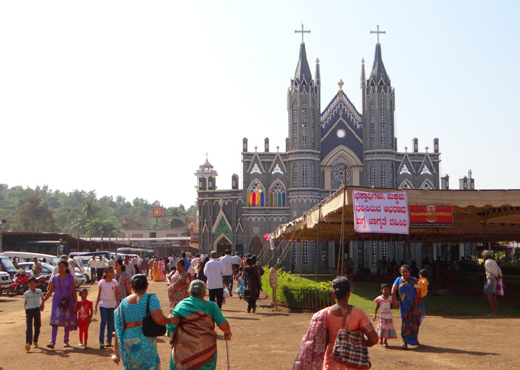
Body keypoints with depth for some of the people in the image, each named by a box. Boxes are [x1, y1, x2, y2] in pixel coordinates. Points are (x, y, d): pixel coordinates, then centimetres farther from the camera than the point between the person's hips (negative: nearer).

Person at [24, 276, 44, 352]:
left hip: (37, 310, 3)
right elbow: (25, 303, 6)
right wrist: (26, 309, -3)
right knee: (28, 327, -13)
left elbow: (42, 298, 21)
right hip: (29, 310, -3)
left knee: (37, 326, 9)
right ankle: (28, 343, -22)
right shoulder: (26, 294, -3)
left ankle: (35, 341, 27)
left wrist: (42, 305, 10)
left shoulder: (39, 291, 4)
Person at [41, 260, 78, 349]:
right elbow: (50, 291, 7)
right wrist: (43, 300, -1)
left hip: (68, 302, -1)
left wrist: (75, 303, -5)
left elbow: (74, 291, 1)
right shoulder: (55, 278, 4)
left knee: (67, 322, 6)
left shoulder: (70, 278, 0)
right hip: (57, 301, 1)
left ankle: (66, 341, 21)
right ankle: (52, 342, -16)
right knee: (55, 322, -10)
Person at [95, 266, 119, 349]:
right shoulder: (101, 282, -2)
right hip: (103, 305, -1)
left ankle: (109, 341, 16)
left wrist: (117, 304, -7)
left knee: (110, 323, 6)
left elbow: (117, 294, 1)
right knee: (103, 322, -11)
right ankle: (101, 341, -7)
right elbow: (99, 295, 4)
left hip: (112, 305, 1)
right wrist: (96, 306, 3)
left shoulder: (114, 282, -1)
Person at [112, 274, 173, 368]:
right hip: (146, 342, -4)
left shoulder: (124, 302, 7)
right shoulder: (150, 298, -5)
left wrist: (116, 351, 14)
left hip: (128, 344, 4)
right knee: (149, 366, 10)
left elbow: (119, 328, 8)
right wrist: (170, 320, -1)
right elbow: (158, 319, -21)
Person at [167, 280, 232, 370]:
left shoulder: (182, 304, 0)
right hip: (206, 348, 0)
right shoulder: (210, 305, -2)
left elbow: (172, 322, -11)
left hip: (184, 349, 0)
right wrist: (227, 333, 13)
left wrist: (172, 337, 5)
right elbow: (223, 325, -6)